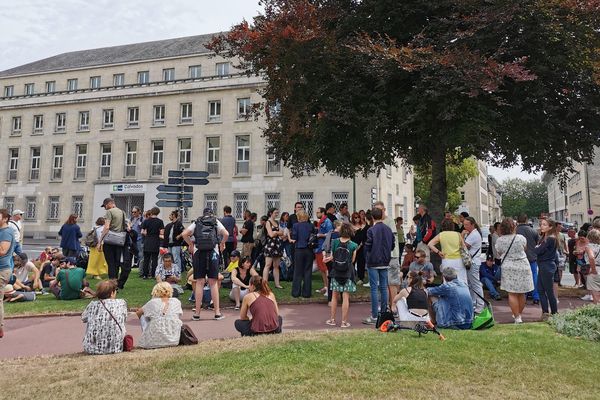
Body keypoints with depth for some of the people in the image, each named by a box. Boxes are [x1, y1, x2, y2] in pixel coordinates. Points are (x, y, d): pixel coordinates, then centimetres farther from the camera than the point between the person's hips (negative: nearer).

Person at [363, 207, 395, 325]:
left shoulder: (371, 230, -15)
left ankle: (374, 316, 0)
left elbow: (367, 247, -14)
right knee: (384, 287, 12)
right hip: (385, 262, 5)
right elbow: (392, 245, 9)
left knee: (374, 288, -2)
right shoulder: (389, 229, 3)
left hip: (373, 263, -5)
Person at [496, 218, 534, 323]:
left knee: (512, 294, 2)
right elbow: (525, 249, 12)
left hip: (508, 268, -1)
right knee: (521, 294, 14)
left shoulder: (499, 240, -8)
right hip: (523, 266, 1)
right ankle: (519, 314, 26)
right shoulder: (521, 238, -7)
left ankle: (517, 317, 1)